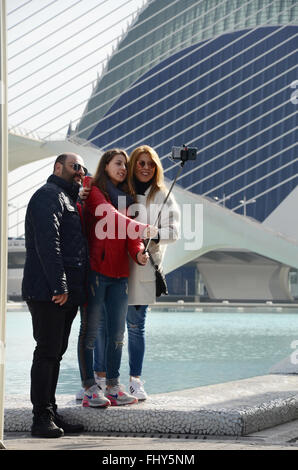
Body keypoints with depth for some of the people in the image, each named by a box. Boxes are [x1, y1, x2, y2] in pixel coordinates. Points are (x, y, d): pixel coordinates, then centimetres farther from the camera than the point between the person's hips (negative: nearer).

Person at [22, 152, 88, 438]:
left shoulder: (67, 200, 25)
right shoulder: (48, 195, -7)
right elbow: (47, 243, -18)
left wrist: (72, 289, 17)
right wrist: (59, 286, -22)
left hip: (66, 294, 10)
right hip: (48, 293, -10)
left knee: (55, 353, 11)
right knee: (47, 352, -9)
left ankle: (50, 414, 15)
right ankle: (42, 418, -7)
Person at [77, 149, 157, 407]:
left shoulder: (125, 198, 20)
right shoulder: (94, 192, 1)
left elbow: (129, 233, 10)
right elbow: (110, 216, -17)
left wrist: (138, 252, -11)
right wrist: (140, 228, -30)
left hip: (119, 272, 7)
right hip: (95, 268, -7)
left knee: (117, 331, 5)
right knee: (91, 329, -5)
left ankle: (113, 386, 10)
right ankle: (90, 388, -3)